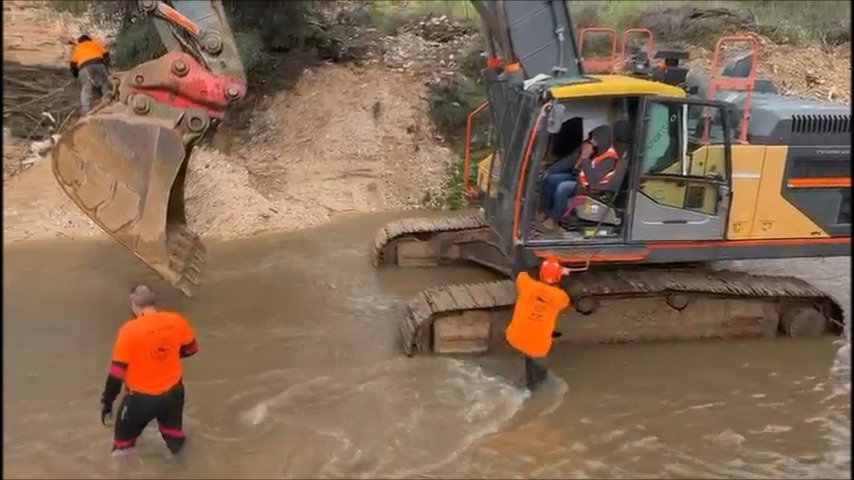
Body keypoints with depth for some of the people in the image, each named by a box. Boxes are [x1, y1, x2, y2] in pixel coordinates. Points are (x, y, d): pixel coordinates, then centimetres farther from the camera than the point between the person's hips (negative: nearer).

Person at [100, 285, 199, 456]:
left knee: (124, 440, 18)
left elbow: (117, 372, -17)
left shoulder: (129, 331, -23)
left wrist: (107, 402, -4)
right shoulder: (176, 321, -11)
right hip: (173, 392, 4)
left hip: (142, 399, -4)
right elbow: (191, 348, 6)